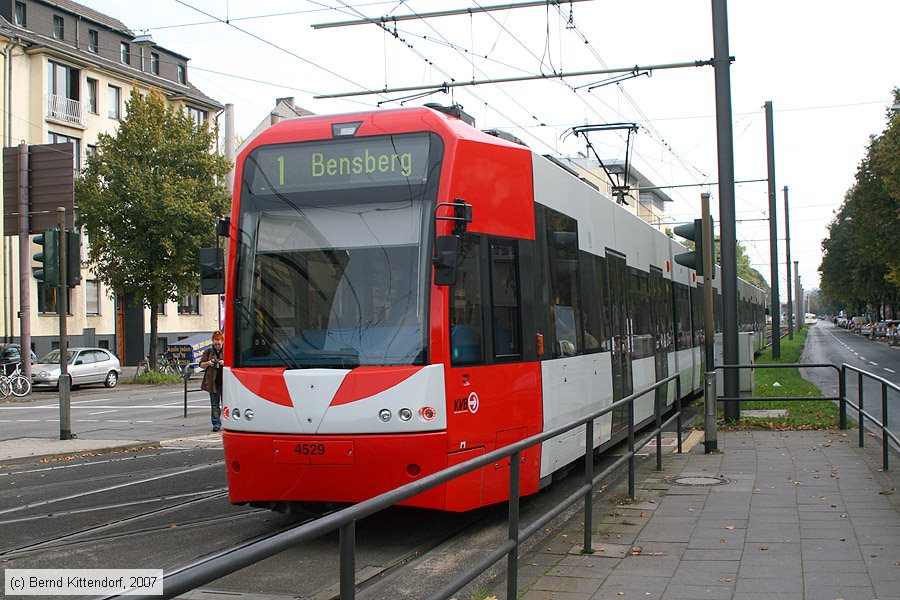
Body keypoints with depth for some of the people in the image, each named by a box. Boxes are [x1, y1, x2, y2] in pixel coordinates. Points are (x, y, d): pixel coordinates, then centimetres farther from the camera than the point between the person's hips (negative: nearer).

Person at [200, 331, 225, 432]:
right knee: (215, 404, 2)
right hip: (213, 381, 1)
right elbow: (201, 365, 12)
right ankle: (216, 423, 4)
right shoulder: (208, 352, 9)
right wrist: (208, 363, -8)